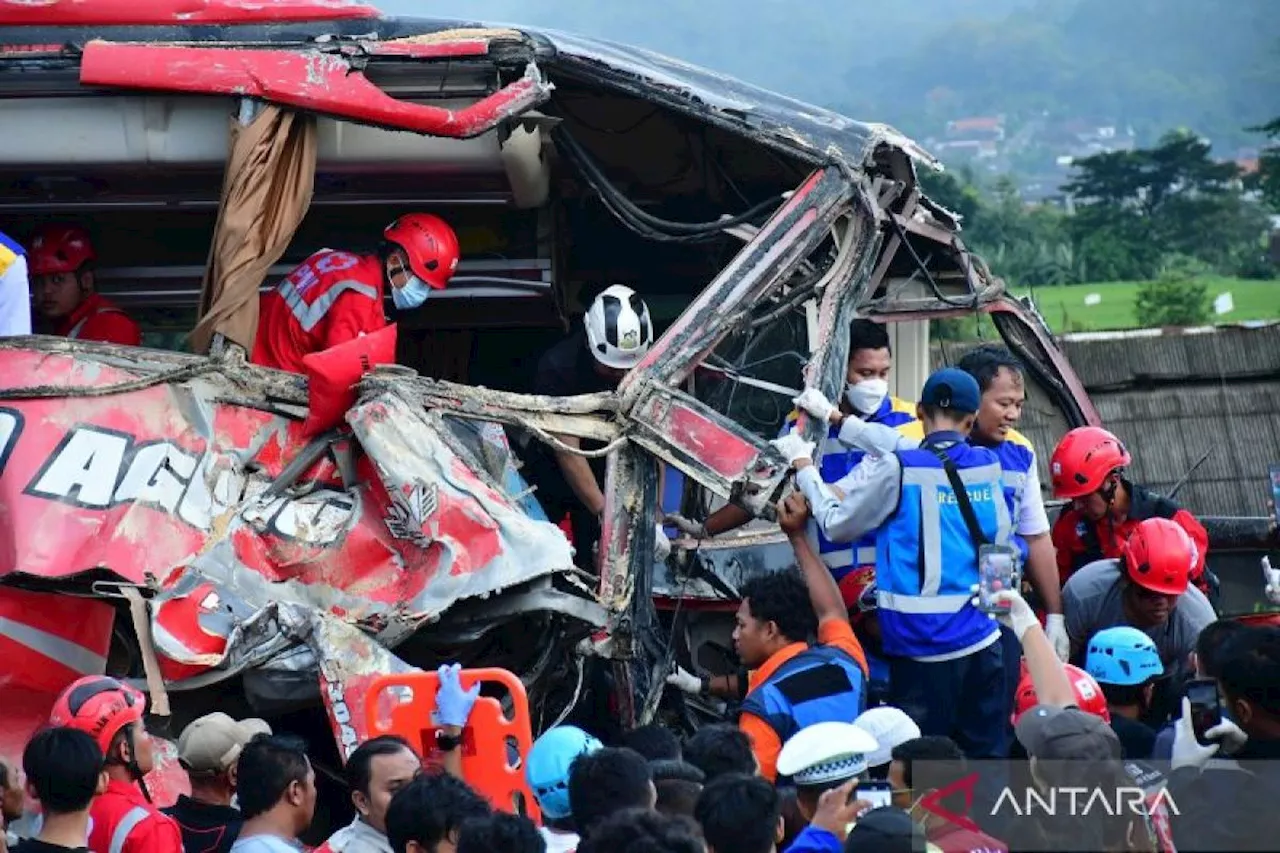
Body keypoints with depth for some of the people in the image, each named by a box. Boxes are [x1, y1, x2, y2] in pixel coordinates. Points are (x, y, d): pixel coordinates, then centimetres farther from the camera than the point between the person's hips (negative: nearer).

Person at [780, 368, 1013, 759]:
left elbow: (837, 523, 1)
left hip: (920, 648, -4)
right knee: (986, 756, 10)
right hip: (981, 639, 4)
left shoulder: (894, 470, -10)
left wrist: (803, 466, 15)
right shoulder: (990, 467, 2)